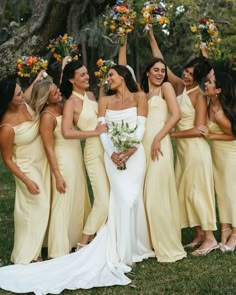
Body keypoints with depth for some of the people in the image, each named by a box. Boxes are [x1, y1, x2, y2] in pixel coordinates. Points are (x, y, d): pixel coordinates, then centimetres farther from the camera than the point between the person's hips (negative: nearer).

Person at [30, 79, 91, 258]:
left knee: (79, 200, 20)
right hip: (64, 162, -8)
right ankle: (60, 251, 8)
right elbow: (49, 148, -18)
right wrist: (57, 176, -18)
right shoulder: (47, 116, -19)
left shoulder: (63, 106, 3)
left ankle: (76, 238, 38)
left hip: (77, 158, 9)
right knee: (63, 204, -2)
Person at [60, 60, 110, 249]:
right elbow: (67, 132, -21)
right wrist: (95, 132, -19)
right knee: (103, 202, -11)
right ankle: (83, 245, 1)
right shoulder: (71, 103, -9)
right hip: (94, 153, -7)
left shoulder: (90, 95, 10)